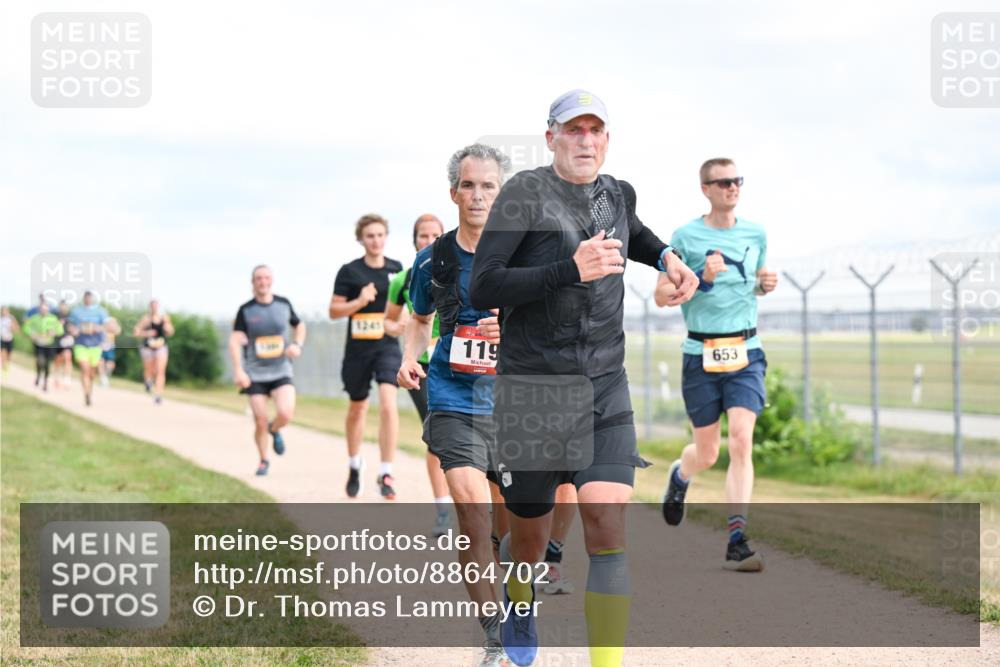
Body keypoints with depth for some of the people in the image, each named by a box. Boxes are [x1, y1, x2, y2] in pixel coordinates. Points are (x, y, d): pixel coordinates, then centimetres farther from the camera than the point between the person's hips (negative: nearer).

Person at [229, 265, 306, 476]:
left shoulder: (284, 304, 4)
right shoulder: (246, 310, -3)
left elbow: (299, 326, 21)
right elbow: (235, 340, -9)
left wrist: (297, 345, 0)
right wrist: (238, 371, -21)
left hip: (281, 372, 1)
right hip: (255, 374, -1)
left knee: (286, 413, -21)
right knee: (260, 422, -3)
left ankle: (275, 430, 15)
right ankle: (263, 460, 22)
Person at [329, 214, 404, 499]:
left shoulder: (396, 269, 4)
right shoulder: (349, 271, -3)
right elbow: (334, 311, -2)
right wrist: (360, 301, -17)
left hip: (388, 347, 0)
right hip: (357, 349, 0)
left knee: (388, 404, -20)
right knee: (357, 408, 16)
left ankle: (386, 473, -17)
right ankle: (354, 464, 39)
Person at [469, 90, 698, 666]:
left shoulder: (617, 194, 9)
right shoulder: (524, 193, -8)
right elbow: (483, 289, -17)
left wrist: (667, 257, 14)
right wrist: (572, 270, -26)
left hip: (606, 392, 3)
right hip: (531, 391, -3)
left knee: (608, 525, -16)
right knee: (531, 540, 11)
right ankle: (519, 597, 48)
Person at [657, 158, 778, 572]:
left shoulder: (755, 235, 9)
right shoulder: (685, 237, -3)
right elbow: (661, 296, -2)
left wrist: (766, 285, 2)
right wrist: (701, 277, -18)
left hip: (746, 353, 2)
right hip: (701, 353, -2)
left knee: (741, 441, -14)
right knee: (707, 453, 6)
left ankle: (736, 543, -14)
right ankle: (680, 476, 44)